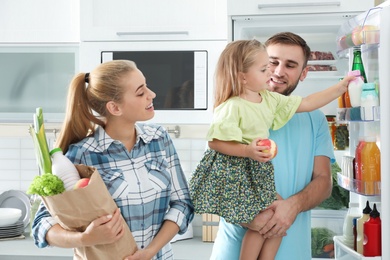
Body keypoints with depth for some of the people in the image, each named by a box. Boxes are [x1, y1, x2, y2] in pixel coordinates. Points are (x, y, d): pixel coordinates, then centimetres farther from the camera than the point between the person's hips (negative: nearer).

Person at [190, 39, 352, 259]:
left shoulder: (271, 99, 5)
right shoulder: (232, 107, -19)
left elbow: (307, 104, 8)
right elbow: (214, 142, -20)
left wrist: (340, 87, 4)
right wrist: (247, 150, -30)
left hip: (257, 175, 9)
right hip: (235, 177, -8)